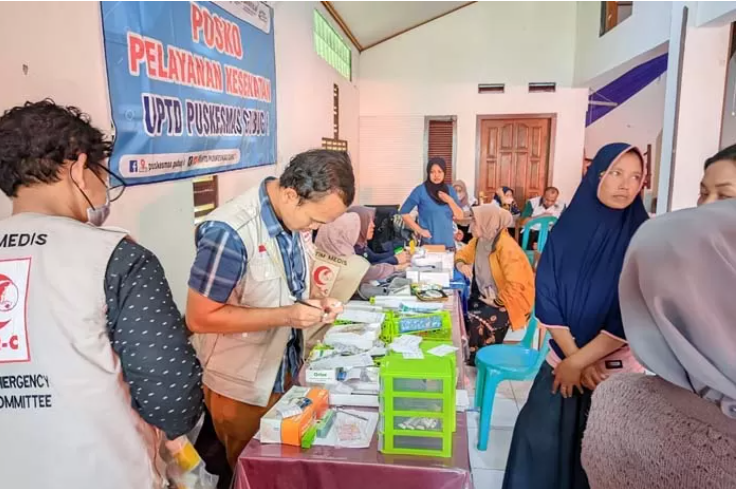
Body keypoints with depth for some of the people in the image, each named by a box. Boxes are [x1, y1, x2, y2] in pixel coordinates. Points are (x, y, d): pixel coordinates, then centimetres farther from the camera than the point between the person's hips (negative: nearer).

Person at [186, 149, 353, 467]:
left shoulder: (290, 217, -5)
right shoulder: (230, 232, -30)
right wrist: (286, 316, -29)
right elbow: (200, 318, -25)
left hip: (286, 373, 7)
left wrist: (314, 305, -10)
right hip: (242, 387, -7)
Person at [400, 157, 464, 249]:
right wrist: (419, 230, -10)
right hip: (428, 243, -4)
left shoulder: (450, 190, 7)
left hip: (448, 243, 4)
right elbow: (404, 212, -5)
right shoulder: (420, 191, -6)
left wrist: (450, 201, -9)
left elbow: (460, 217, 6)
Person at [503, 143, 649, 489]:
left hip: (618, 368, -2)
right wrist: (573, 356, -11)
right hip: (564, 359, 2)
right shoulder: (567, 228, -3)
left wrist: (578, 361, -14)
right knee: (538, 437, 5)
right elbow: (546, 298, -5)